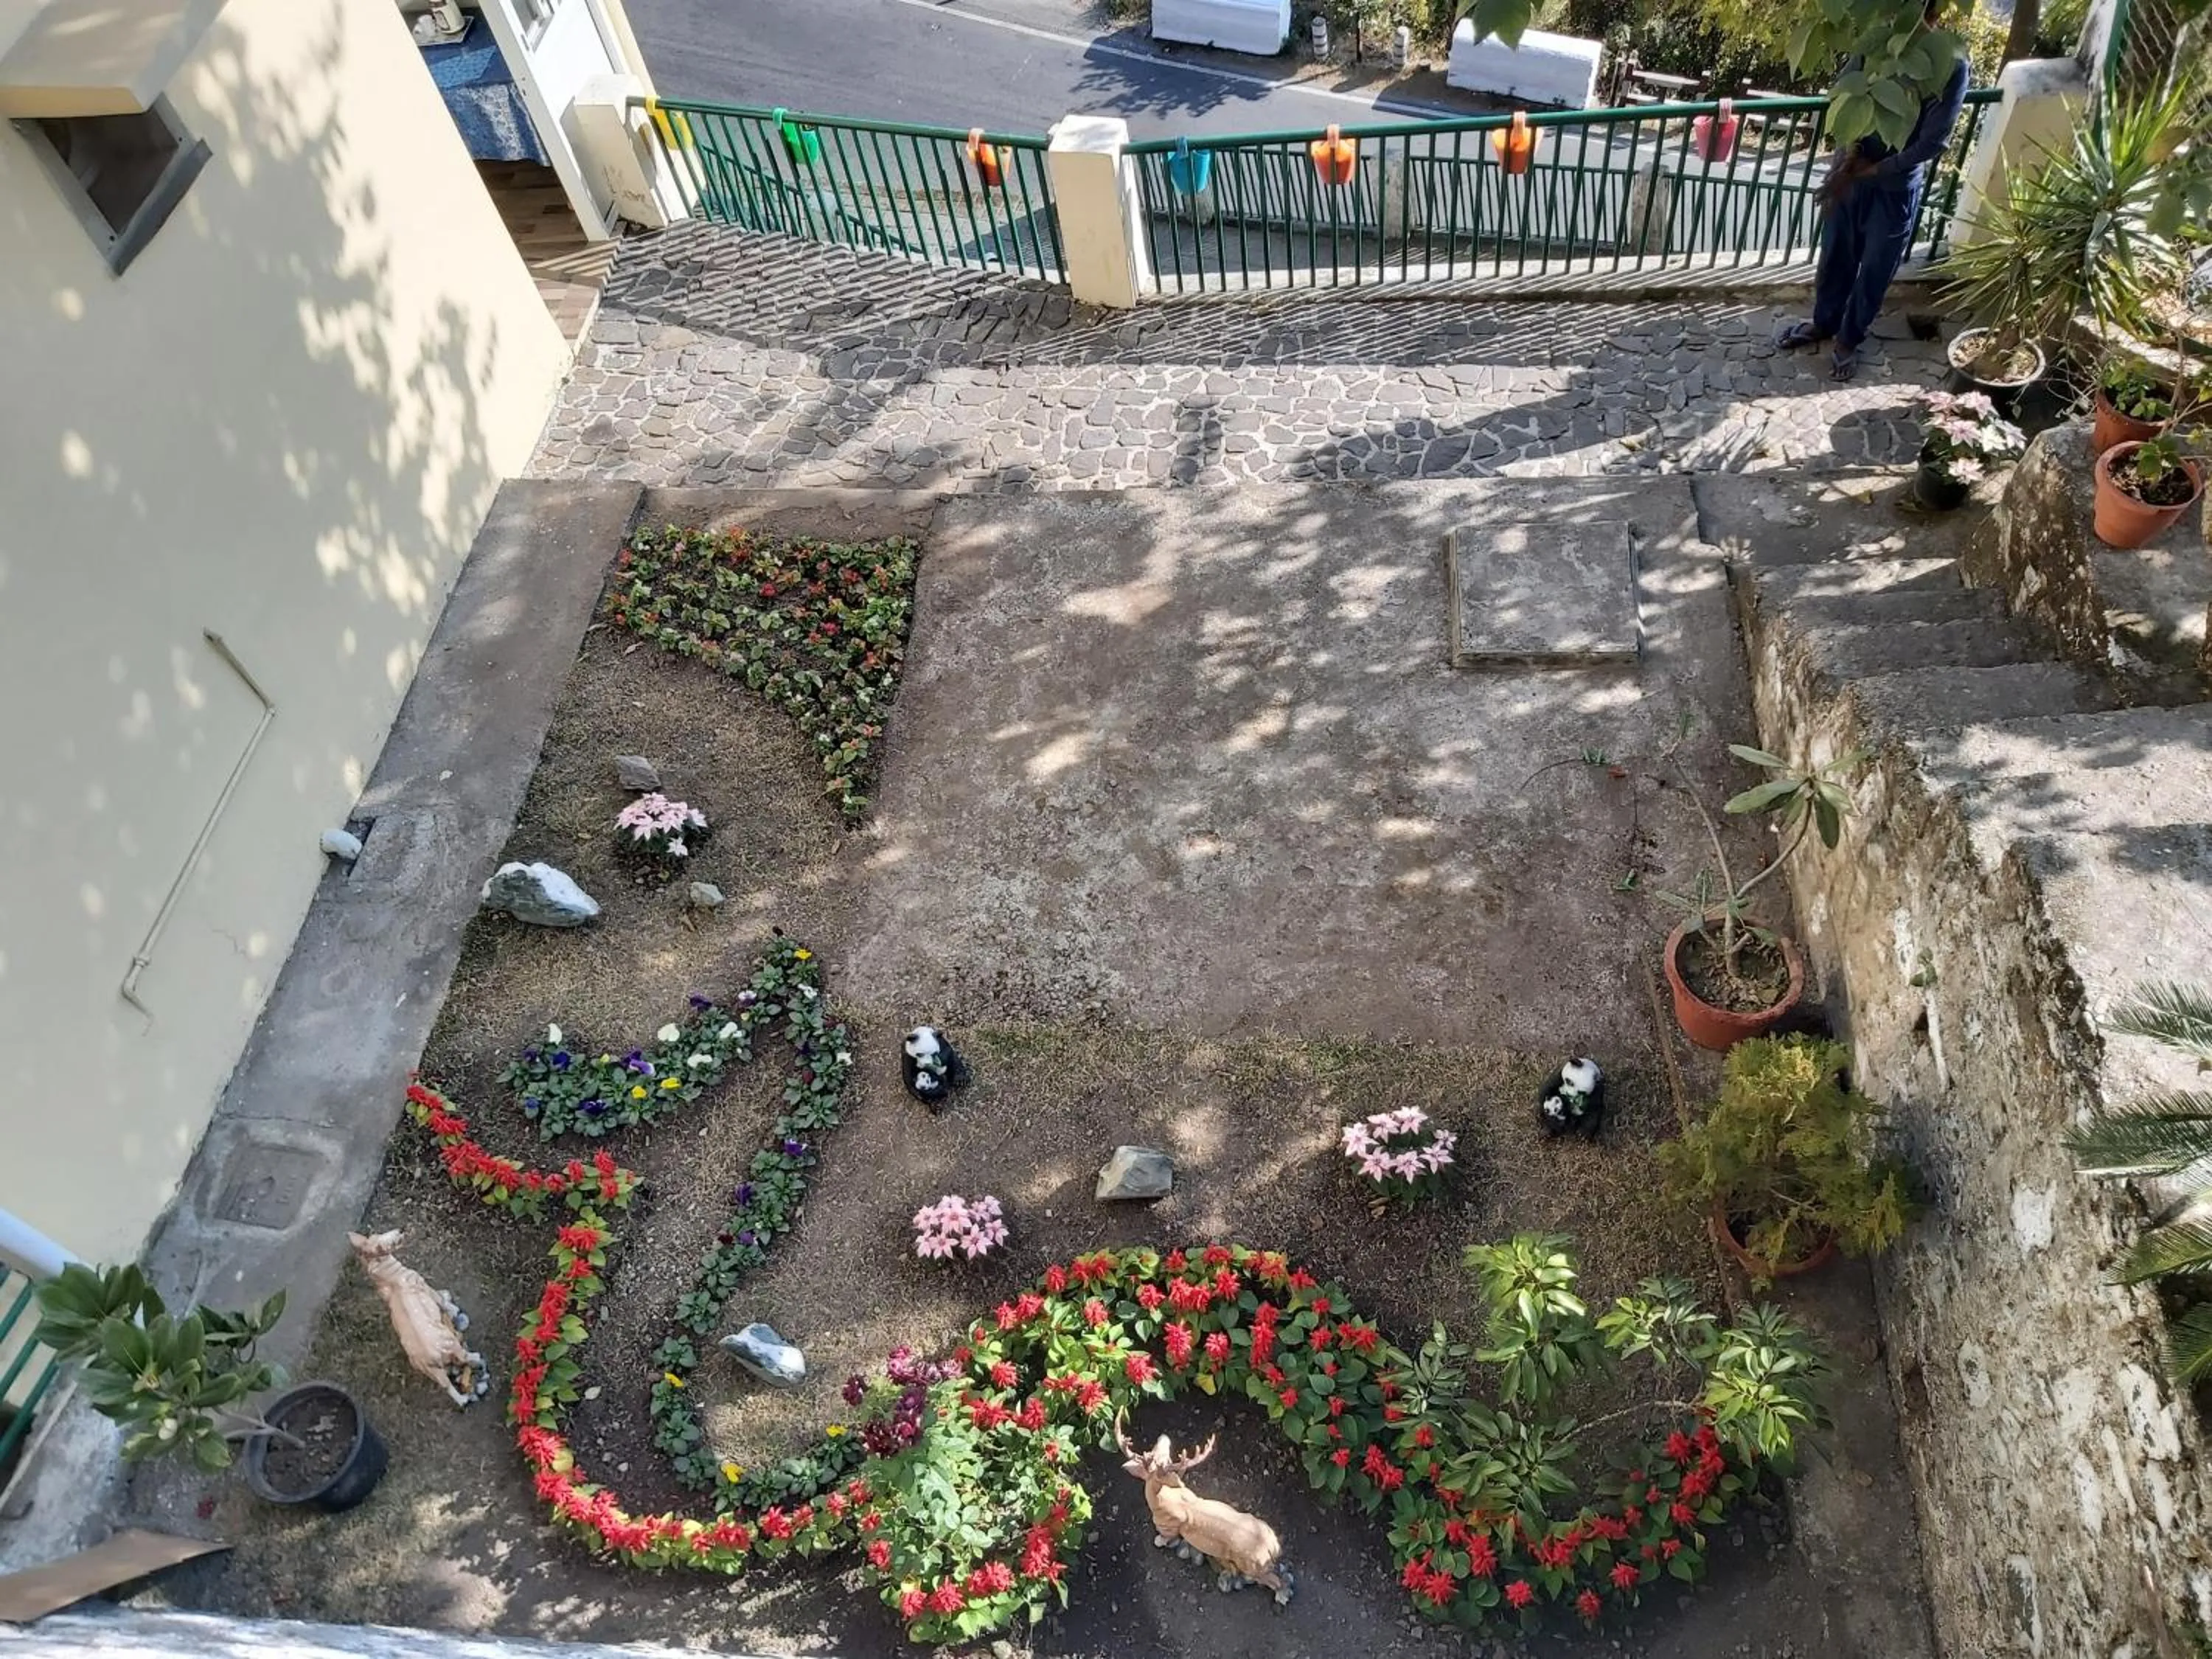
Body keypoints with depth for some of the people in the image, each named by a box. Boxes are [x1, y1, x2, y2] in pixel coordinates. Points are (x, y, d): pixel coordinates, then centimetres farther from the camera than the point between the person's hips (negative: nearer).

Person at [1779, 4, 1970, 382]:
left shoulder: (1952, 64, -19)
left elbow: (1933, 143, -18)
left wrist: (1869, 170, -19)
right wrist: (1851, 151, -16)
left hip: (1896, 187, -4)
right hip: (1850, 172, 4)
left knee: (1874, 272, 12)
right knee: (1835, 257, 20)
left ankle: (1849, 338, 33)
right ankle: (1824, 323, 43)